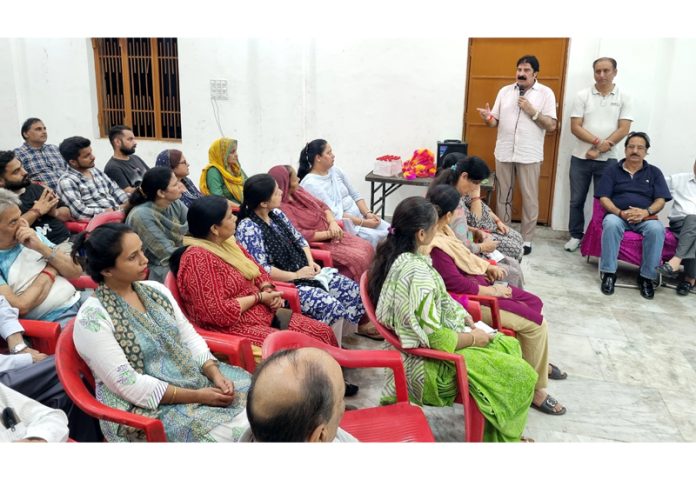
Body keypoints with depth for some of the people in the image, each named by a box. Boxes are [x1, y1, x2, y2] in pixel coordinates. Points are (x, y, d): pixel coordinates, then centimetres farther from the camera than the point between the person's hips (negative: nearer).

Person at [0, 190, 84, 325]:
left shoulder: (34, 236, 9)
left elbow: (76, 272, 5)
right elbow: (20, 306, -17)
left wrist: (41, 247, -8)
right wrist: (49, 272, -5)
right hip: (55, 321, -6)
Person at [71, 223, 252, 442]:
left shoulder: (155, 290, 6)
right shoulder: (92, 318, -14)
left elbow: (190, 338, 7)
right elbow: (128, 384, -18)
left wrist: (215, 373, -11)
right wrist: (196, 396, -20)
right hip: (147, 407, -7)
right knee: (228, 433, -25)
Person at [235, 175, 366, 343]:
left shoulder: (277, 214, 8)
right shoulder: (248, 228, -17)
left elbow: (299, 239, 17)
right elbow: (260, 270, -22)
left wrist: (311, 262, 0)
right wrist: (295, 275, -16)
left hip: (305, 274, 9)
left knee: (354, 291, -2)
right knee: (332, 307, -27)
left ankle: (337, 341, 13)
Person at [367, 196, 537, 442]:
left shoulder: (391, 255, -2)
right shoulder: (417, 272, -31)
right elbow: (434, 339, -27)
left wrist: (460, 314, 3)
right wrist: (472, 338, -11)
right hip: (427, 363, -10)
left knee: (510, 346, 16)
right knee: (521, 376, -1)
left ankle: (497, 430, 28)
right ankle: (501, 438, 23)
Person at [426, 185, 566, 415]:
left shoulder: (439, 230, 1)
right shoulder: (434, 247, -30)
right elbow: (457, 284, -27)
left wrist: (486, 266, 8)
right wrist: (491, 290, -15)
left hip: (475, 281, 11)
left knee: (533, 302, 15)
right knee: (535, 322, -9)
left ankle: (537, 360, 36)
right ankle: (536, 390, 6)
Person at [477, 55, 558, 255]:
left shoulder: (545, 93, 0)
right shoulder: (505, 91, 9)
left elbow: (551, 126, -4)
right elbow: (495, 122, 7)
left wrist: (532, 111, -14)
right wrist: (488, 118, -15)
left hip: (529, 155, -3)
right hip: (504, 153, 3)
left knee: (529, 198, 4)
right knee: (503, 196, 11)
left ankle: (526, 239, 15)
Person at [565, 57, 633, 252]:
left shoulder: (624, 98, 1)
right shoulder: (582, 95, 1)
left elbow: (623, 130, -6)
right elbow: (575, 127, -6)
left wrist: (599, 150, -14)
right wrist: (598, 141, -18)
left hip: (608, 159, -1)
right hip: (581, 157, 1)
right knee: (577, 200, 7)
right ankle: (576, 236, 21)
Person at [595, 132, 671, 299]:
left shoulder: (654, 172, 14)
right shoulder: (612, 170, 11)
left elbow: (660, 200, 5)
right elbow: (603, 198, 2)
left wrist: (646, 212, -17)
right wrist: (620, 213, -16)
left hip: (645, 218, 1)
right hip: (617, 215, -1)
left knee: (657, 228, -34)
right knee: (611, 224, -37)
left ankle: (647, 276, -21)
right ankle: (609, 273, -27)